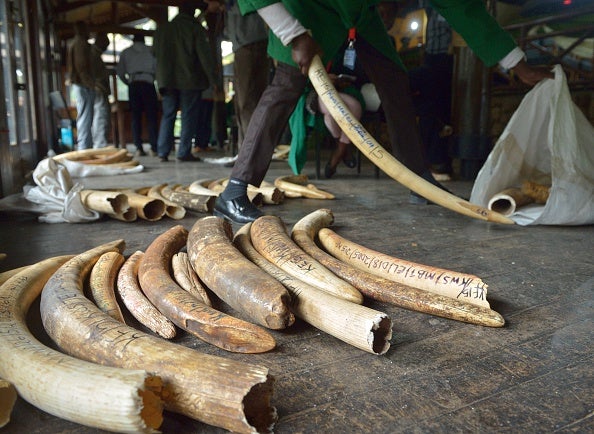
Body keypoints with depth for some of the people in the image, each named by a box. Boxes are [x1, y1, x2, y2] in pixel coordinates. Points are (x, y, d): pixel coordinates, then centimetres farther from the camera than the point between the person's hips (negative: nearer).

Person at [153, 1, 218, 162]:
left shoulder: (162, 28, 13)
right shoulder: (195, 28, -2)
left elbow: (156, 53, 20)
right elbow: (204, 55, -7)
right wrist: (212, 79, -5)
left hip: (167, 79, 4)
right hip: (190, 79, -4)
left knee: (168, 116, 8)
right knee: (188, 116, -2)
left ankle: (163, 152, 4)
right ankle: (184, 152, -6)